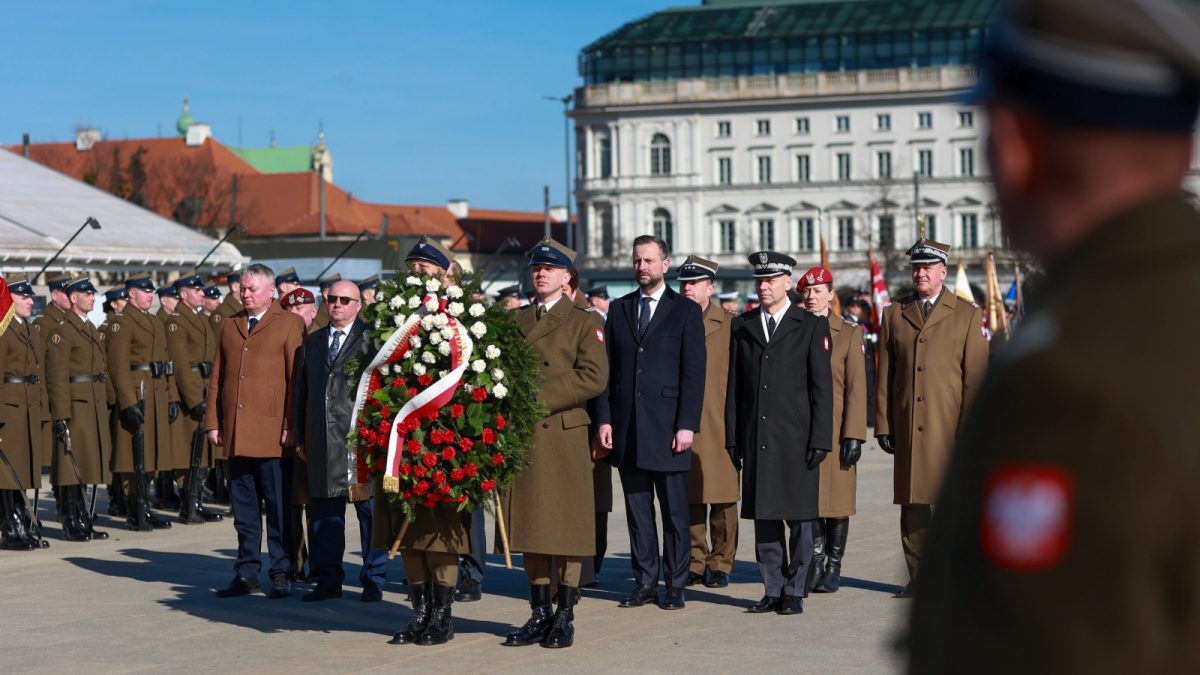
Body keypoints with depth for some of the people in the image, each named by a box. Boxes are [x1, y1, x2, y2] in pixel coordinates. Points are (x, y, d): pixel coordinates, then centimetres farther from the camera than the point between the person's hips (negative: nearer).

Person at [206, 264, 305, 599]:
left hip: (272, 433, -5)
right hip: (235, 433, 5)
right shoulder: (229, 326, 17)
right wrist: (212, 422, 9)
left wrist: (290, 426, -9)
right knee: (244, 506, 8)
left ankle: (281, 574, 6)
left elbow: (296, 378, -4)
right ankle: (247, 574, 14)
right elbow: (216, 377, 17)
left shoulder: (289, 324, 2)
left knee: (278, 505, -1)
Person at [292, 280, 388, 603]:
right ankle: (328, 579, 15)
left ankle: (373, 580, 9)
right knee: (324, 512, 7)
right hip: (321, 441, 5)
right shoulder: (311, 343, 17)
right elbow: (301, 392, 17)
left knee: (369, 512, 1)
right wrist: (300, 438, 11)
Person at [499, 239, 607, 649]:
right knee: (530, 526, 6)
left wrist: (541, 396, -15)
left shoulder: (584, 322, 2)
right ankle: (539, 615, 14)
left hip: (564, 436, -4)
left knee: (567, 529, -2)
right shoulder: (516, 322, 16)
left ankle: (565, 618, 5)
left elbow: (593, 377, -10)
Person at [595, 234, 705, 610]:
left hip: (667, 427, -3)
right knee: (637, 509, 7)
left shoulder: (686, 311, 1)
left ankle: (675, 586, 8)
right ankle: (645, 583, 13)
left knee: (674, 511, 1)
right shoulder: (619, 309, 12)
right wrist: (604, 419, 2)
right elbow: (608, 368, 11)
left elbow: (694, 372, -3)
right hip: (627, 428, 3)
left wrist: (687, 424, -11)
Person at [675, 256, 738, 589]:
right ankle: (695, 564, 13)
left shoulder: (729, 325, 3)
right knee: (688, 498, 4)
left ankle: (721, 564, 9)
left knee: (722, 499, 0)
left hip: (718, 427, -2)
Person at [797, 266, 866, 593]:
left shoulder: (849, 333, 1)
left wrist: (854, 436, -10)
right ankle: (816, 562, 11)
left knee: (836, 501, 3)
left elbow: (856, 388, -3)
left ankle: (833, 568, 12)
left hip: (835, 429, -2)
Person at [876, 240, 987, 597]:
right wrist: (883, 424, 5)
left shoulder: (967, 314, 5)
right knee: (912, 504, 4)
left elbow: (975, 375, 1)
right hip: (907, 429, 3)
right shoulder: (894, 314, 12)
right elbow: (884, 375, 11)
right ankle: (918, 576, 11)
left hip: (949, 429, -3)